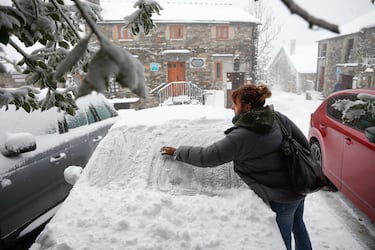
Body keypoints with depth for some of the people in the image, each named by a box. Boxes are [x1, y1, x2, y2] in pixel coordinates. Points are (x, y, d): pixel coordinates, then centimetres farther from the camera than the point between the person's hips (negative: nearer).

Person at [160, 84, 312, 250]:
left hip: (281, 199, -8)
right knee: (298, 225, 32)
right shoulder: (279, 118, -7)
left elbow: (205, 156, -23)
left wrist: (177, 152, -9)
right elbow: (304, 143, 1)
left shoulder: (241, 136, -28)